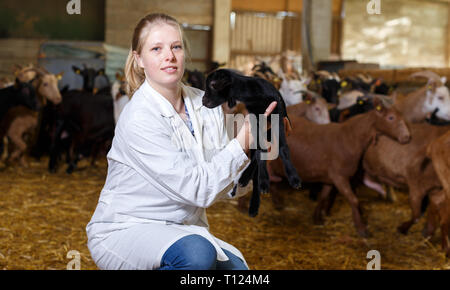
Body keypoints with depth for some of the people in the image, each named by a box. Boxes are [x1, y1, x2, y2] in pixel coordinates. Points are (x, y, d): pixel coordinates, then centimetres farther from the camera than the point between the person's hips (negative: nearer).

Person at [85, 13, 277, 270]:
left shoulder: (206, 104, 1)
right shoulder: (139, 119, -20)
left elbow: (227, 188, 3)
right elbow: (197, 190, -22)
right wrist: (241, 145, -26)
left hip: (182, 229, 7)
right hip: (124, 230, -6)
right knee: (197, 253, -34)